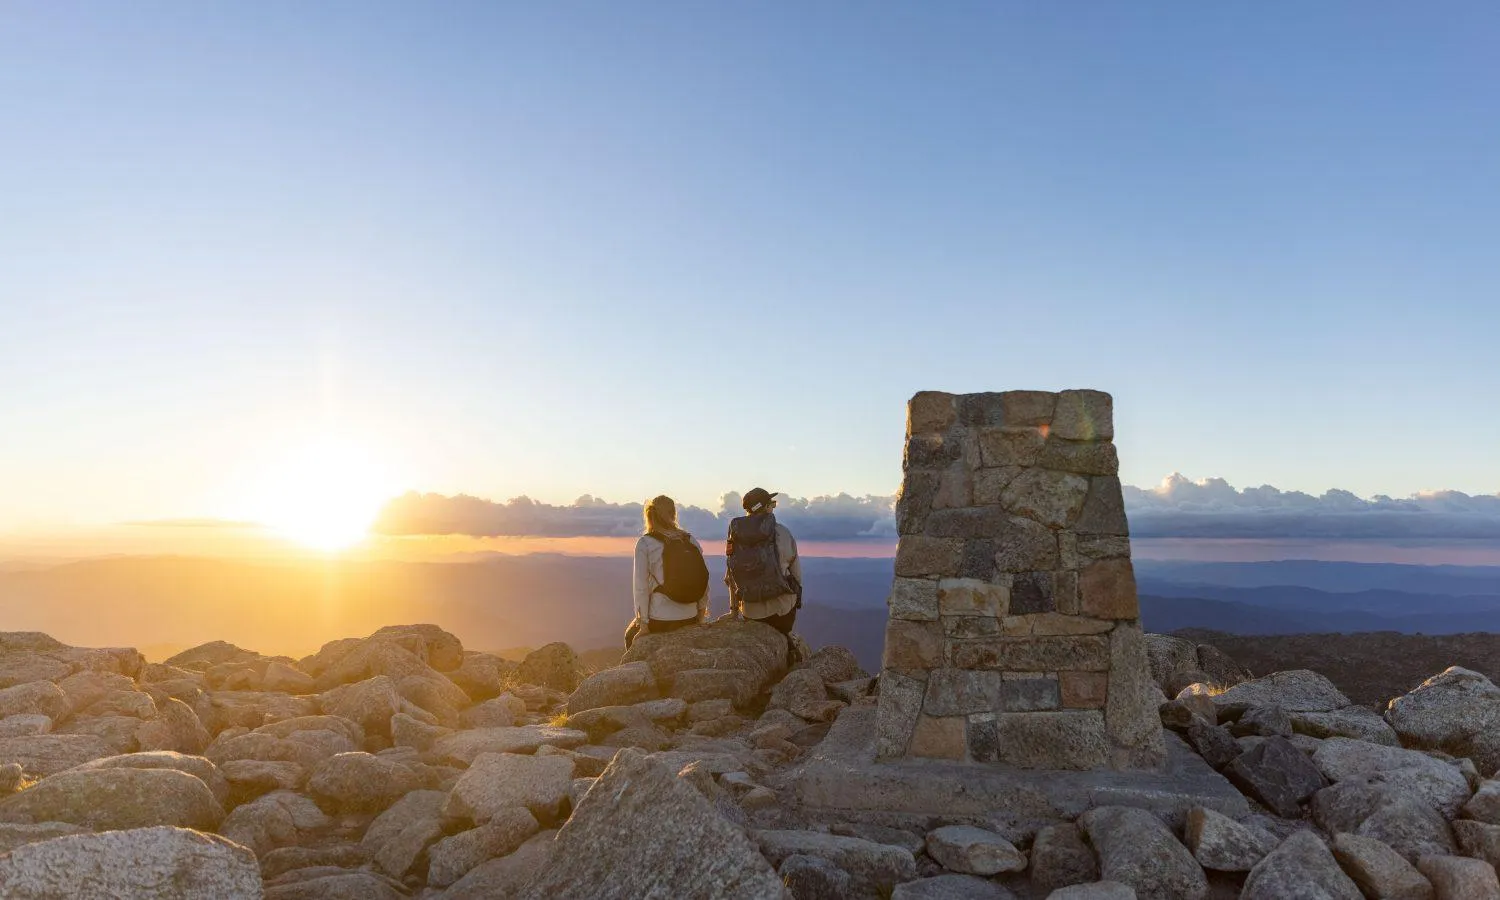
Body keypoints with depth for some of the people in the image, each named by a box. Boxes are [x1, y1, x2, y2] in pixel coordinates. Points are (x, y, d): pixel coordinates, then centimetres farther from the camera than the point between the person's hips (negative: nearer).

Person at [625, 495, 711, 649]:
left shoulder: (645, 544, -8)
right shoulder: (691, 540, 3)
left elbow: (641, 586, -11)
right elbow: (704, 579, 4)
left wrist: (643, 623, -5)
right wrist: (701, 612, 14)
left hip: (659, 620, -4)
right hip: (689, 619, 4)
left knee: (631, 636, 23)